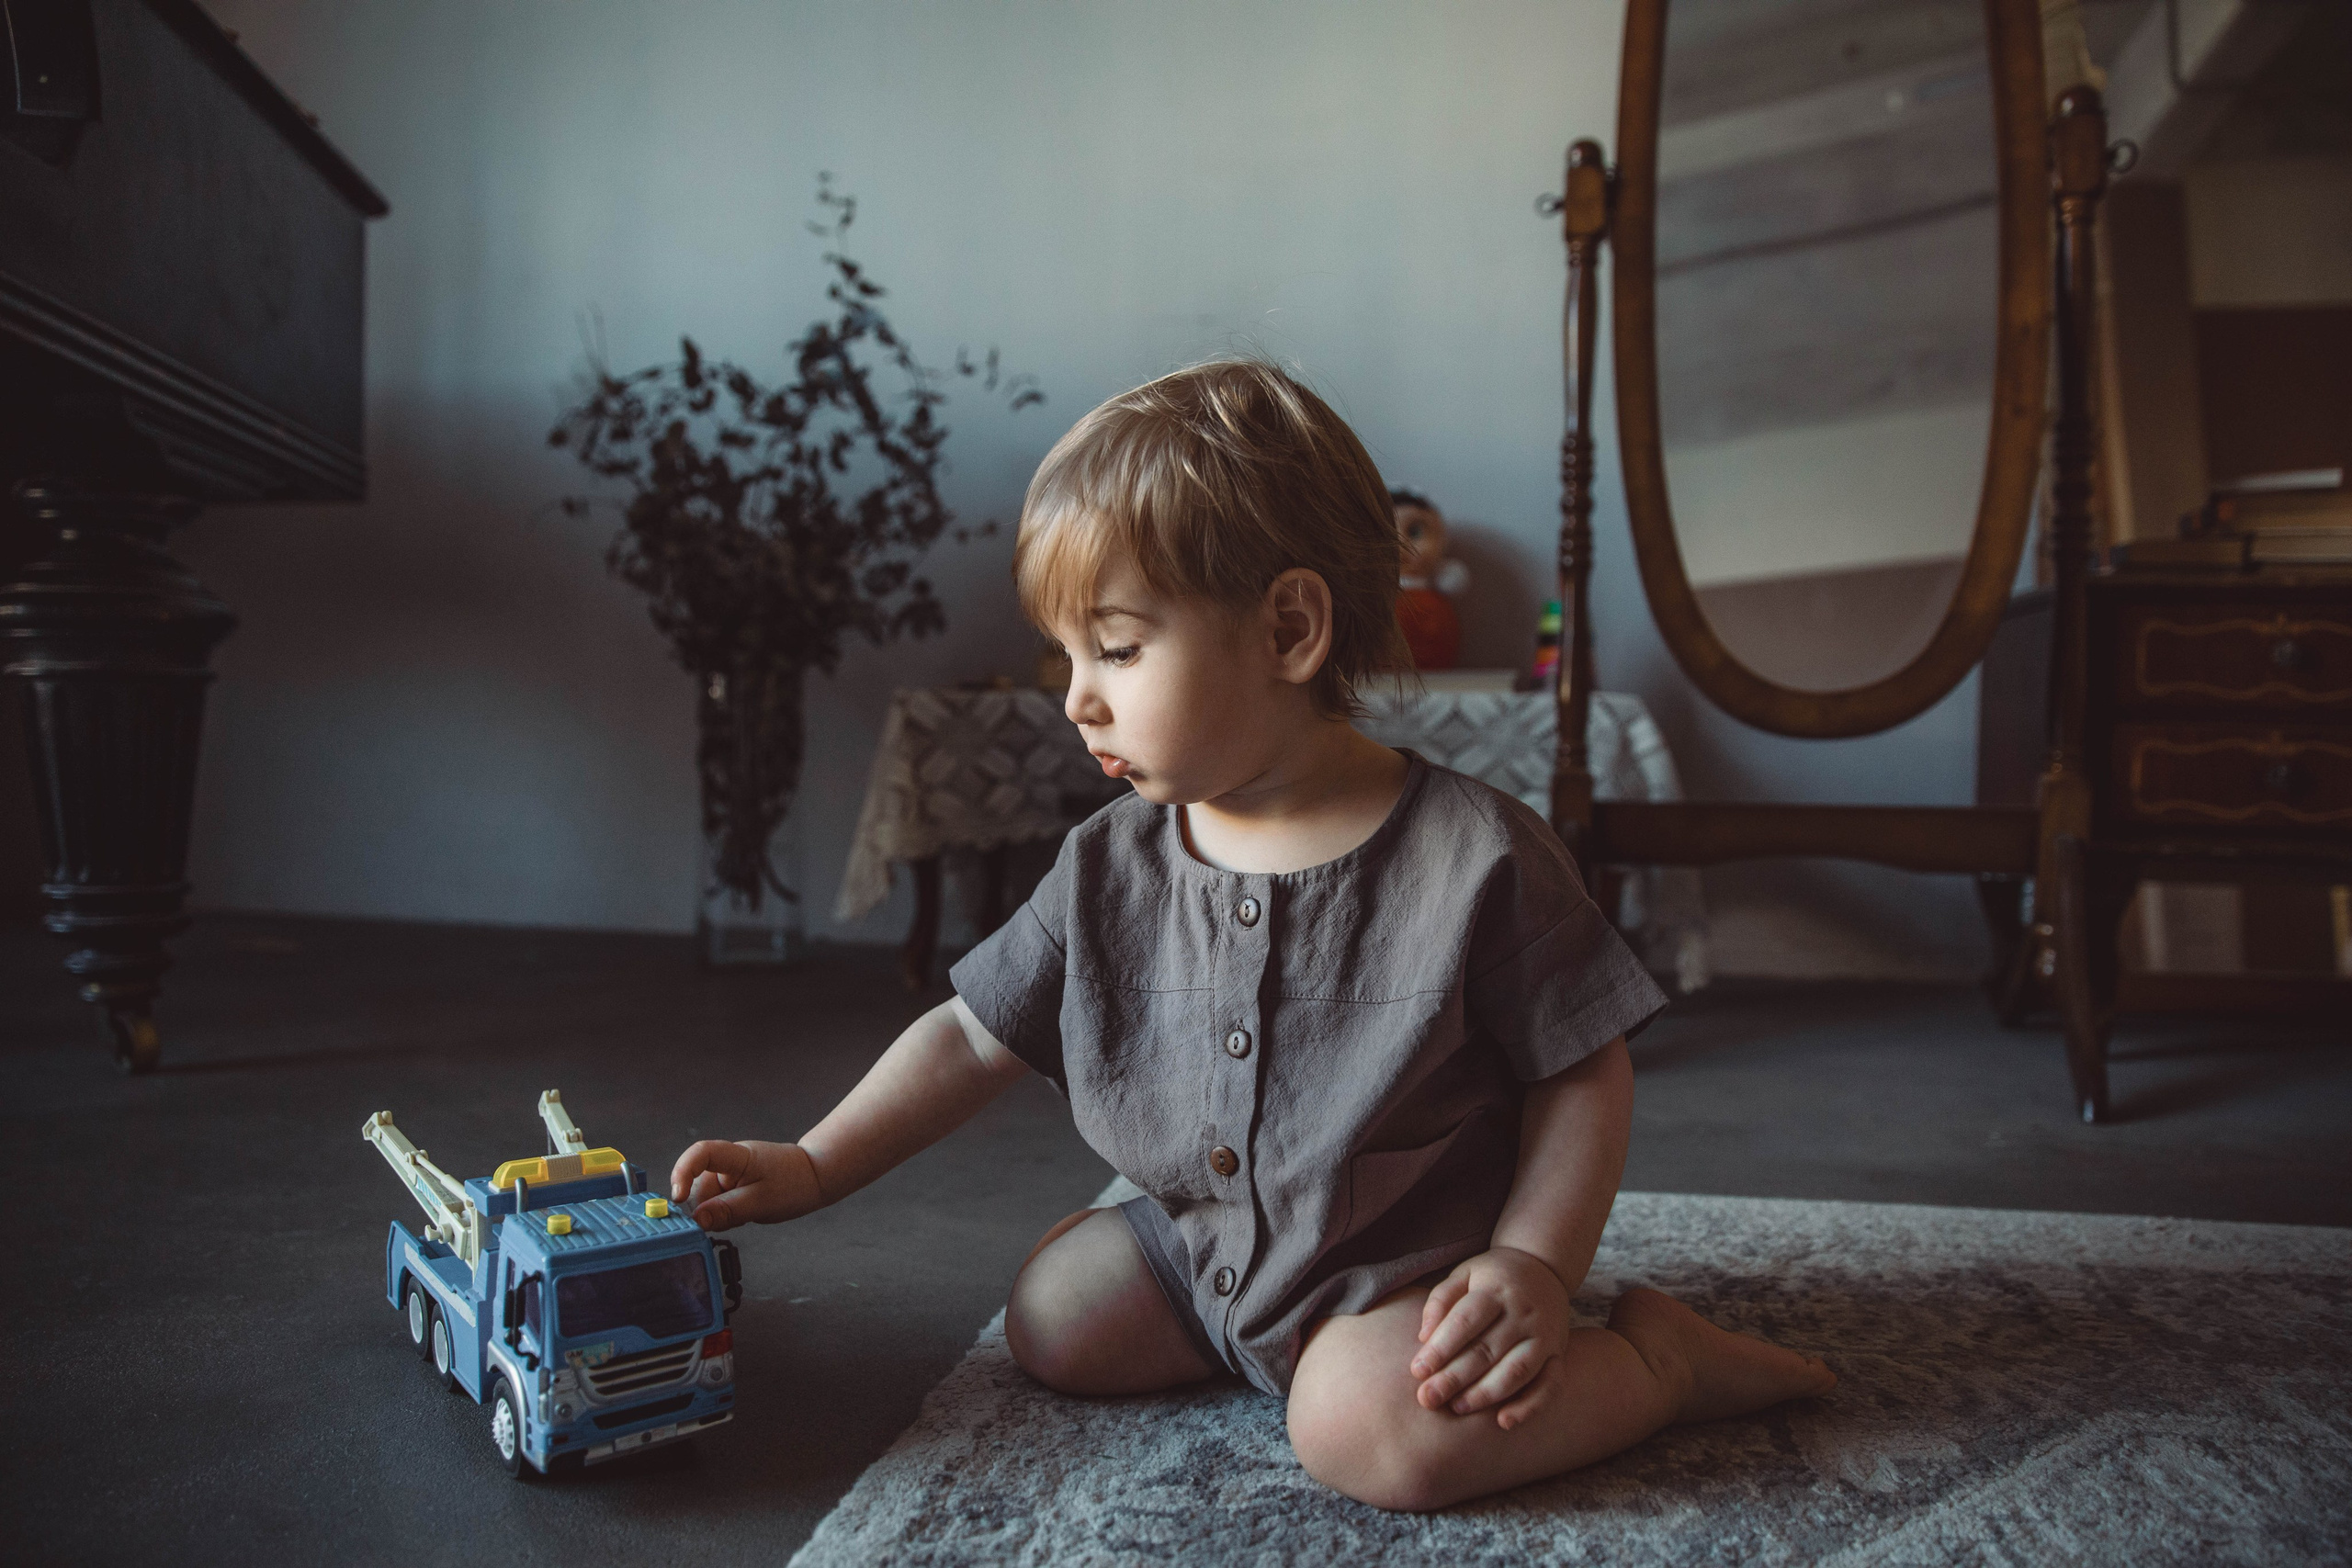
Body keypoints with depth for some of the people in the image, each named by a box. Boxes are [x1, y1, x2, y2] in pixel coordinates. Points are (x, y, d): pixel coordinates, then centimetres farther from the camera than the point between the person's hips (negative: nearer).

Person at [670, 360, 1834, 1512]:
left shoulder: (1473, 856, -19)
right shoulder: (1109, 869, -6)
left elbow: (1582, 1075, -10)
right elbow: (973, 1037, 3)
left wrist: (1534, 1267, -19)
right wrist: (808, 1170, -1)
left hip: (1412, 1259, -6)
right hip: (1200, 1241, 6)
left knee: (1369, 1428, -29)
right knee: (1053, 1318, -2)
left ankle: (1663, 1358, -4)